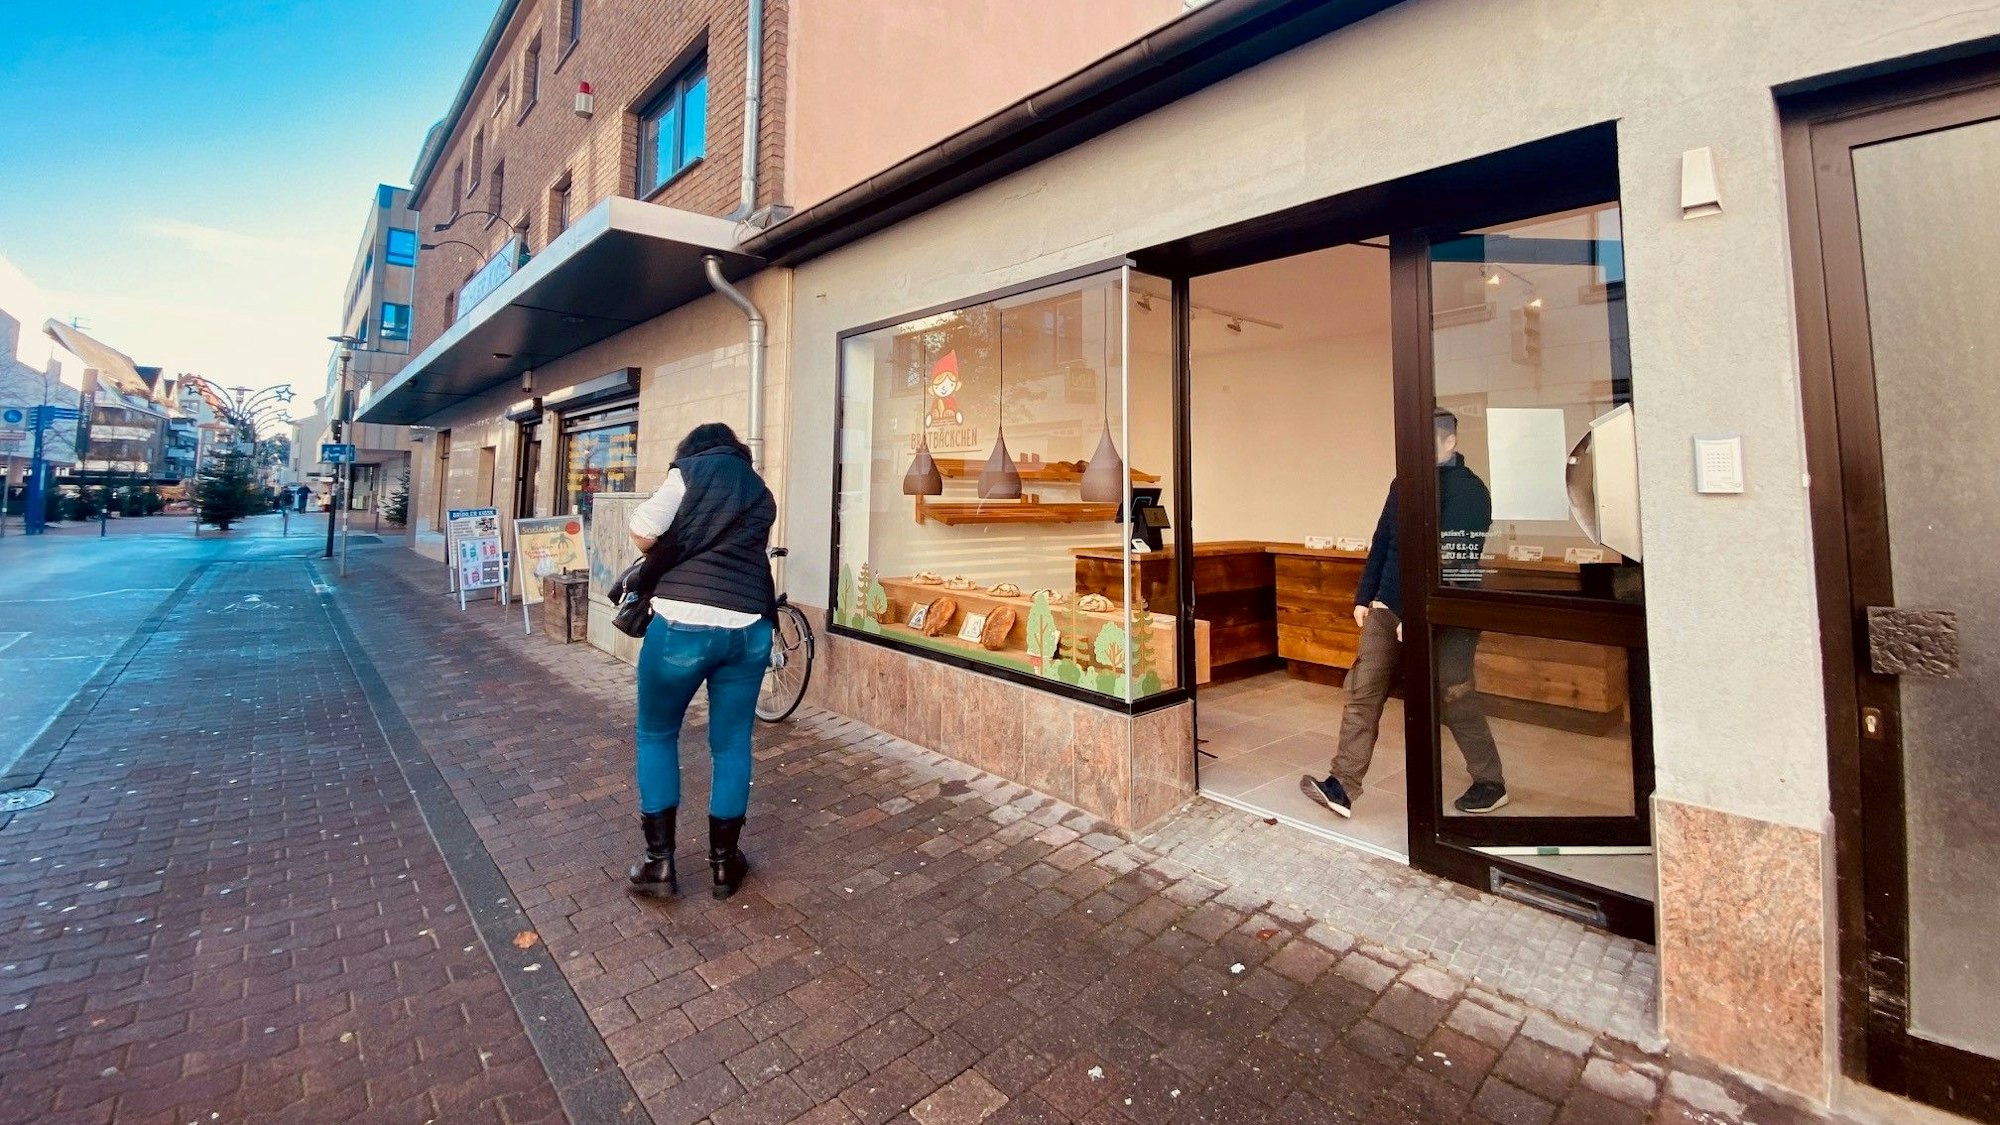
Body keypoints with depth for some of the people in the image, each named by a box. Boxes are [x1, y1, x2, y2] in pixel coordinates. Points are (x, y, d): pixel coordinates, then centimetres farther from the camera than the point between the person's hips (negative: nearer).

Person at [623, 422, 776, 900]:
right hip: (749, 628, 4)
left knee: (657, 736, 16)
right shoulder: (761, 494, 20)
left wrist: (669, 554, 16)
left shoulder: (690, 471, 8)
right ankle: (724, 862, 24)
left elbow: (643, 531, -3)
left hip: (684, 623, -3)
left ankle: (659, 861, 19)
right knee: (732, 744, 14)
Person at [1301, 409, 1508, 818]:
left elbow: (1459, 563, -20)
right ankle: (1343, 786, 2)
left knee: (1455, 699, 7)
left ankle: (1490, 783, 31)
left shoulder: (1469, 490, -12)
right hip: (1389, 607, 6)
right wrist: (1364, 597, 12)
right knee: (1362, 691, -1)